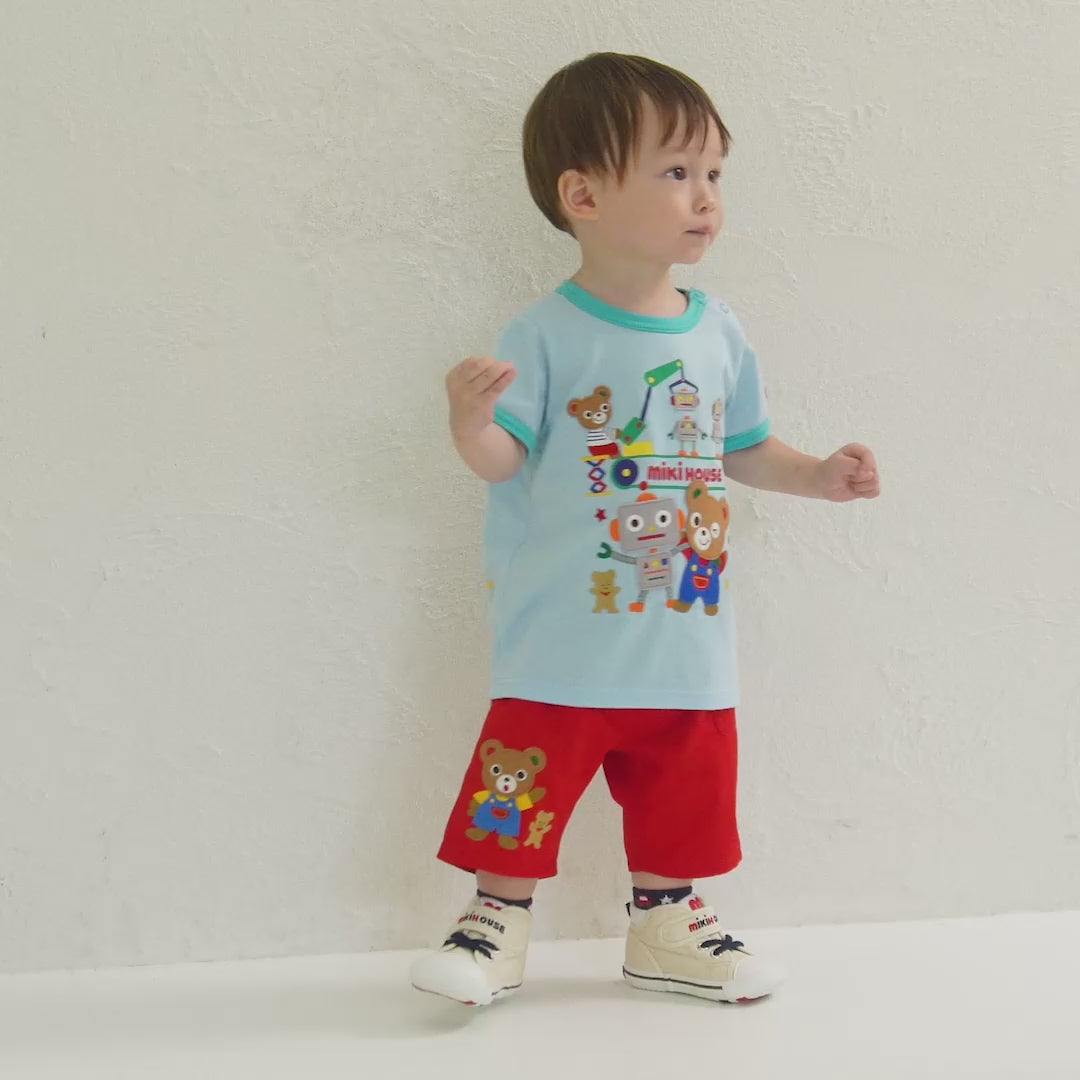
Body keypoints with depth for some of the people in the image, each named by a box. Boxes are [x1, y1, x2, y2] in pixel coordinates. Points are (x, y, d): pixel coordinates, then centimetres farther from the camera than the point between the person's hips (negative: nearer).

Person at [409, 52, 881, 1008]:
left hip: (686, 639, 5)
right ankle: (499, 923, 20)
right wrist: (472, 418, -35)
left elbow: (745, 448, 15)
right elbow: (503, 458, -14)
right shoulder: (547, 336, -11)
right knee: (524, 782, 1)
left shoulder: (719, 335, 4)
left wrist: (818, 475, 2)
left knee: (681, 792, 16)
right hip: (564, 639, -5)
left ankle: (665, 927, 34)